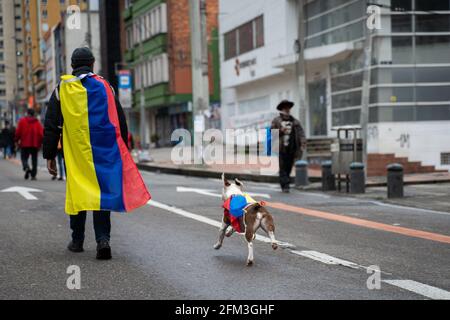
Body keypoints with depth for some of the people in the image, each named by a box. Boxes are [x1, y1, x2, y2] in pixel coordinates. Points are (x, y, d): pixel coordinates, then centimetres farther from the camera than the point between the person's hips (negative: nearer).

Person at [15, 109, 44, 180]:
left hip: (24, 144, -1)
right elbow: (41, 134, -1)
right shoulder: (37, 122, 4)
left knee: (24, 158, 7)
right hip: (35, 144, 1)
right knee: (34, 159, 8)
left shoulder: (22, 121, 0)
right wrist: (40, 143, 6)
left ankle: (26, 168, -23)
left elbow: (18, 132, -1)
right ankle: (33, 175, 4)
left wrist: (16, 140, 10)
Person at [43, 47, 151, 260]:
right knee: (102, 190, 1)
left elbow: (51, 126, 3)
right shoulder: (104, 86, 4)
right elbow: (120, 121, 7)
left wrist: (49, 156, 7)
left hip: (75, 153, 0)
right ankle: (103, 238, -12)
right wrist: (123, 152, 14)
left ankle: (77, 240, 19)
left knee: (77, 191, 10)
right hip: (105, 151, 0)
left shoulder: (62, 89, 3)